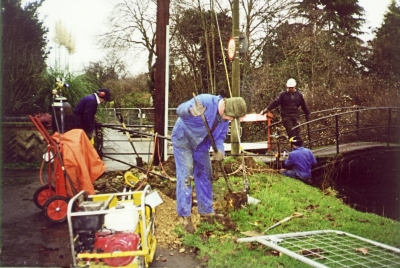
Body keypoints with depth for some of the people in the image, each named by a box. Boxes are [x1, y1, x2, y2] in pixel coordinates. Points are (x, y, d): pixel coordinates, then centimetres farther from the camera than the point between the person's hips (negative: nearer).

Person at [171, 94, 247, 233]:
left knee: (205, 175, 10)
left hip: (201, 145, 8)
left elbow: (220, 136, 2)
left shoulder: (225, 118, -4)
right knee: (185, 177, -12)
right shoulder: (205, 101, -29)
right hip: (183, 140, -8)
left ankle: (206, 211, 24)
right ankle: (184, 215, -4)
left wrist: (220, 150, -20)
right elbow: (180, 109, -32)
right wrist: (191, 110, -56)